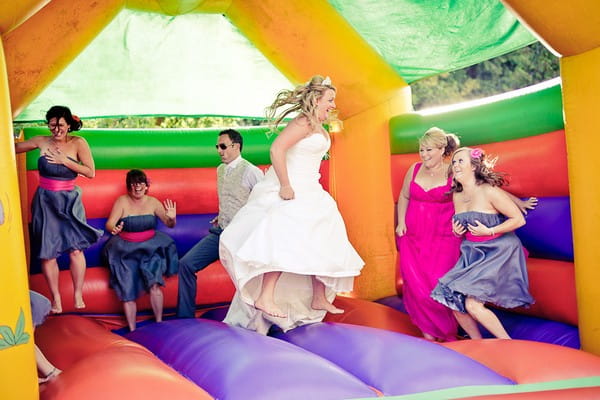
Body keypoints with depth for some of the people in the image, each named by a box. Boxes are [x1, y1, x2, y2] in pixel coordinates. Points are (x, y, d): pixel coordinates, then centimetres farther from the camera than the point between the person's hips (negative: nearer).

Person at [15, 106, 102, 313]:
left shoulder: (78, 143, -5)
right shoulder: (41, 141, 1)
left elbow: (91, 172, -10)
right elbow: (13, 148, 14)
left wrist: (65, 161, -15)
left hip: (69, 201, -2)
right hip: (45, 201, 2)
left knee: (75, 248, -11)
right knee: (47, 252, 3)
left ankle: (78, 294, 6)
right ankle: (56, 298, 17)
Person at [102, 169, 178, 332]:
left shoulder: (153, 202, 7)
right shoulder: (122, 201, 0)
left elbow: (169, 224, 8)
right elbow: (109, 223, -8)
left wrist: (172, 218, -15)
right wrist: (114, 229, -31)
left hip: (150, 246, 1)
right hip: (125, 249, -1)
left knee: (154, 284, -21)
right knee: (127, 292, -14)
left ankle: (159, 323, -7)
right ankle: (132, 330, -2)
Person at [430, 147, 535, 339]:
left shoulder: (489, 191, -16)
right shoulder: (457, 196, 6)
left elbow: (519, 219, -13)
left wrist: (489, 231, -18)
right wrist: (457, 231, -2)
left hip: (498, 253, -7)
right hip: (472, 253, 7)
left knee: (473, 305, -17)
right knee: (455, 304, 0)